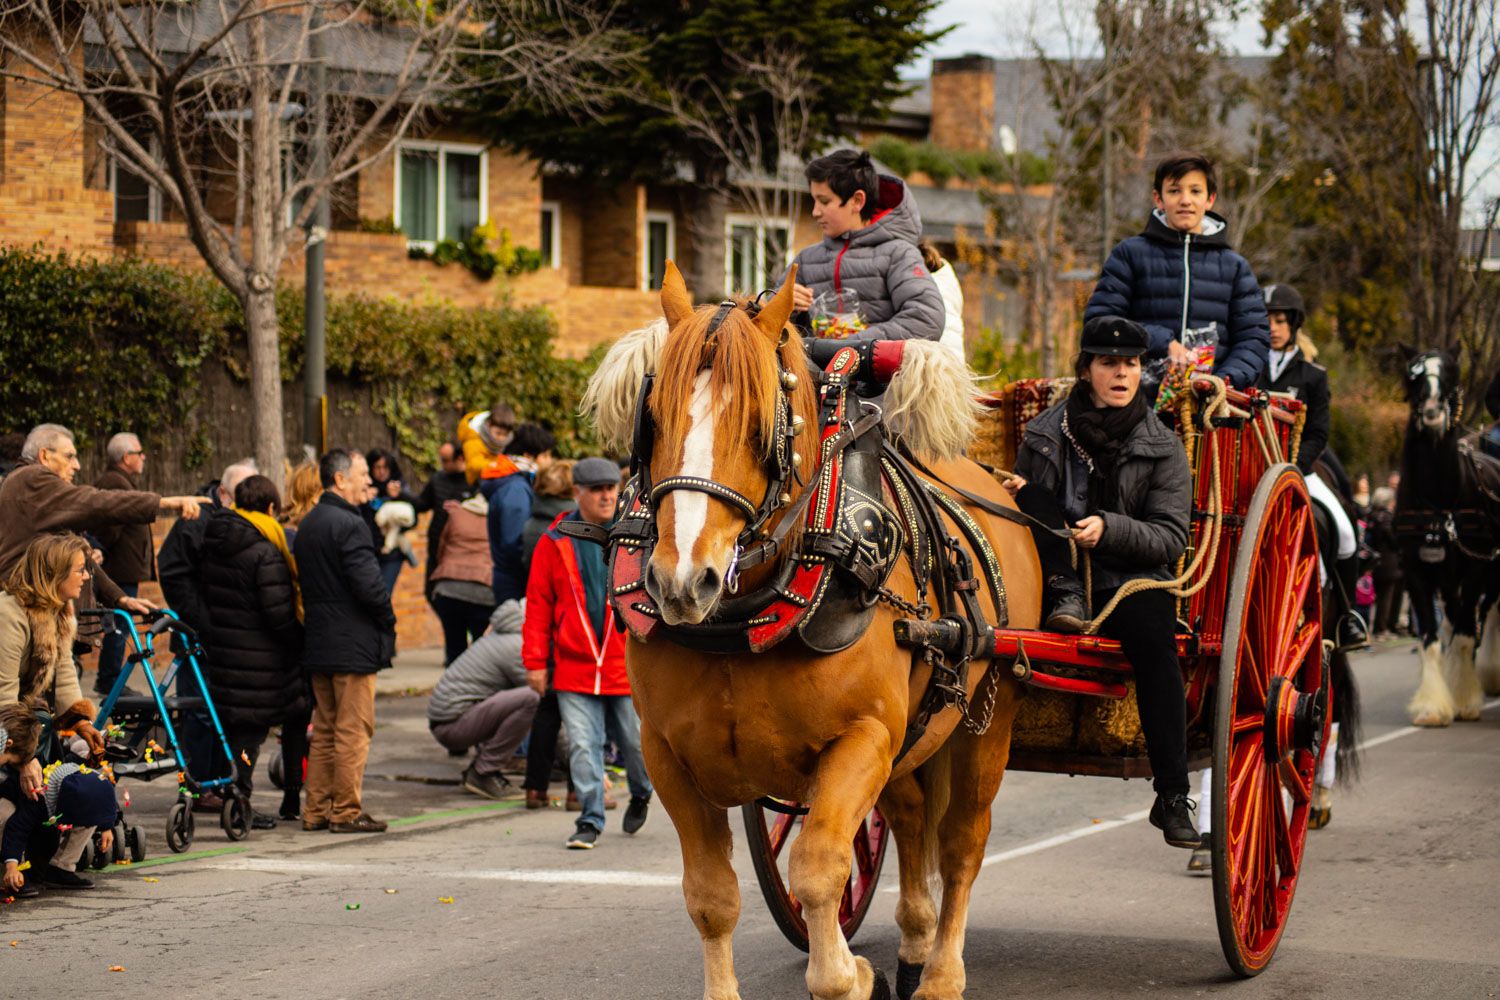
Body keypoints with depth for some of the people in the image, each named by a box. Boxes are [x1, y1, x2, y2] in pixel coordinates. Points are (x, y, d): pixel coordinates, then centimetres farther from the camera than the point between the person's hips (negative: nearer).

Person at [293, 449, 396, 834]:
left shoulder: (307, 525, 14)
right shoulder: (349, 524, -15)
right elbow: (368, 583, -20)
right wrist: (387, 619, -5)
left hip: (317, 643, 9)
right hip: (353, 643, -9)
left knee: (324, 730, 14)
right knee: (353, 730, -3)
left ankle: (316, 811, 15)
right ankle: (347, 812, -1)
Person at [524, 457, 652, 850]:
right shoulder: (555, 543, 2)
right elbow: (538, 604, 4)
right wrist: (535, 661, 0)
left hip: (628, 666, 0)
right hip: (574, 666, 0)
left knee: (636, 742, 9)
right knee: (583, 747, -3)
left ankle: (641, 794, 38)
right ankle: (591, 821, 7)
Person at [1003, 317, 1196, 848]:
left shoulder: (1161, 446, 4)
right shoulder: (1046, 433, 9)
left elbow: (1171, 537, -3)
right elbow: (1024, 500, 19)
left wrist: (1108, 528, -20)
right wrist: (1018, 495, -6)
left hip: (1131, 583, -2)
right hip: (1053, 576, 2)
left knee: (1152, 635, -34)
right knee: (1036, 492, -17)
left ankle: (1172, 797, -30)